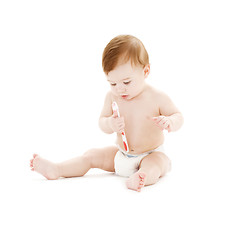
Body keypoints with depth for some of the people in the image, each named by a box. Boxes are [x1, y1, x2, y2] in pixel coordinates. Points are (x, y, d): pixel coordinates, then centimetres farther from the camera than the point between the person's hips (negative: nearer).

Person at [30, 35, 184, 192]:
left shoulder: (157, 98, -16)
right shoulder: (112, 96, -5)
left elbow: (178, 117, -7)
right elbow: (102, 121, 2)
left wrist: (169, 122, -32)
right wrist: (110, 124, -23)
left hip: (151, 154, -5)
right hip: (122, 154, 5)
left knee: (155, 164, -37)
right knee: (92, 155, 0)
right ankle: (55, 170, -2)